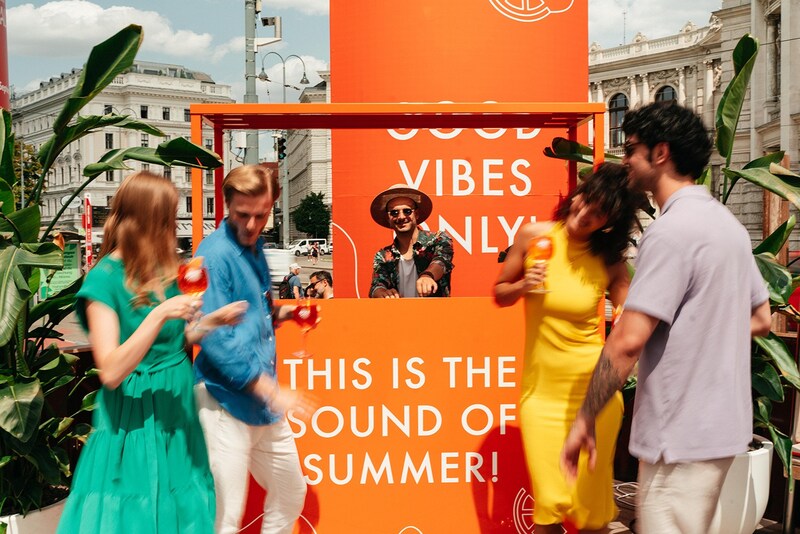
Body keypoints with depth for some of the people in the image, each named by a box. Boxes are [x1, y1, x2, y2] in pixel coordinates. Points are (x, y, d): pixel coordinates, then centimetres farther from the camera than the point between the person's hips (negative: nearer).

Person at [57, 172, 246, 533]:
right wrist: (159, 314, -29)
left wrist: (211, 321, 0)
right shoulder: (104, 278, -16)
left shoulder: (163, 271, 5)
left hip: (177, 413, 7)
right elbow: (111, 372, -22)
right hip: (136, 420, -7)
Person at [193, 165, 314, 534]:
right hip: (226, 400, -9)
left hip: (263, 402, 9)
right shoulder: (215, 253, -15)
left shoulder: (253, 247, 10)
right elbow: (214, 338, -22)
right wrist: (270, 389, -22)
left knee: (291, 493, 20)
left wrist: (278, 313, 4)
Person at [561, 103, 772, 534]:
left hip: (682, 436, -10)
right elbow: (760, 319, 19)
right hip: (722, 425, 10)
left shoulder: (672, 230, -19)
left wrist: (585, 419, -16)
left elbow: (628, 340, -24)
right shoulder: (727, 222, 11)